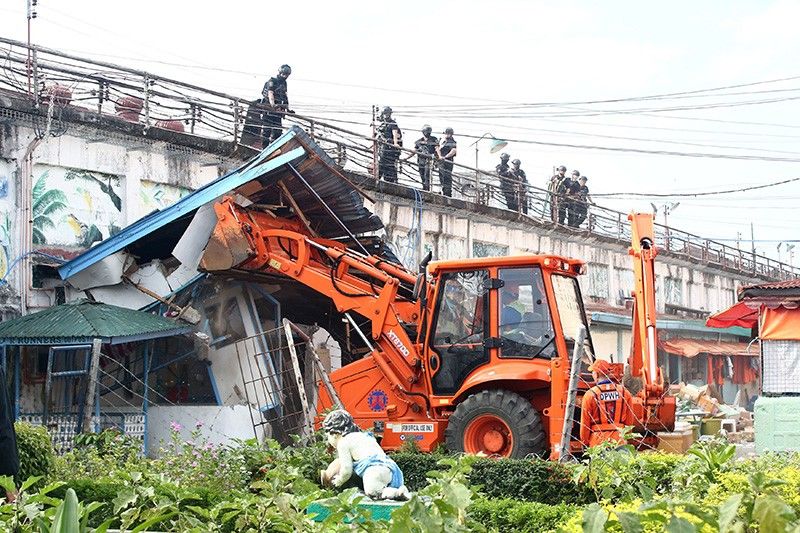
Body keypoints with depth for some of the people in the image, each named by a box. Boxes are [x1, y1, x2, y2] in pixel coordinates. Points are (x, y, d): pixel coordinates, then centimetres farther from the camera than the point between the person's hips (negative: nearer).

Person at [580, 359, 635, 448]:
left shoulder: (590, 395, -6)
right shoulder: (624, 392, 4)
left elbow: (585, 423, 0)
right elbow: (630, 421, 10)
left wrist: (585, 442, 13)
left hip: (598, 441, -3)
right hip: (619, 440, 3)